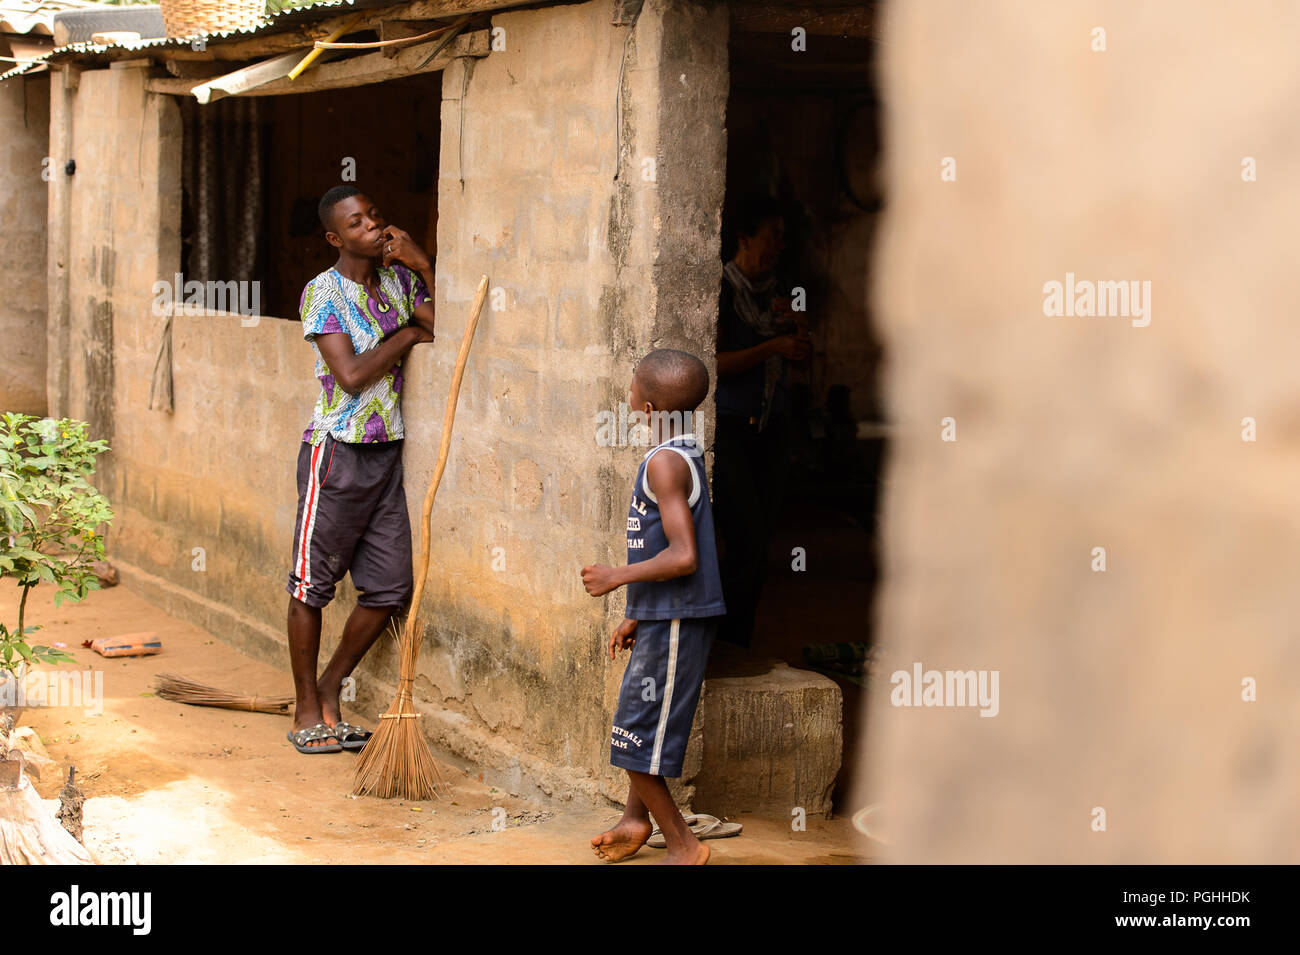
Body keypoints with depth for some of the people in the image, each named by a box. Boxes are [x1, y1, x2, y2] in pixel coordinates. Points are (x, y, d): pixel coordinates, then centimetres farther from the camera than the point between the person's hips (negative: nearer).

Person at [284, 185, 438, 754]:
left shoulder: (398, 279, 9)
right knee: (312, 583, 3)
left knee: (390, 589, 7)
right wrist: (406, 336, -9)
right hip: (337, 451, -6)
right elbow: (351, 375, -19)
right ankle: (306, 710, 15)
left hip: (386, 452, 6)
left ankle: (330, 688, 25)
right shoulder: (323, 292, -10)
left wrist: (424, 268, -7)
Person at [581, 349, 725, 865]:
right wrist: (636, 615, 20)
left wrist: (617, 577, -14)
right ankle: (635, 820, 38)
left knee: (636, 740, -2)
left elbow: (683, 556, -26)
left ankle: (683, 846, 8)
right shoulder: (685, 457, 11)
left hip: (675, 626, -10)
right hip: (665, 618, 10)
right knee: (636, 723, 23)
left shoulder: (665, 462, -19)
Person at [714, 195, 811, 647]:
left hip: (772, 424, 7)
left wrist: (796, 323, -1)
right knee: (748, 542, -14)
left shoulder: (774, 292, 13)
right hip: (729, 426, -7)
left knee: (758, 543, 3)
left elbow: (802, 354, 18)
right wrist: (772, 347, -17)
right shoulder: (722, 290, -8)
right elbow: (716, 363, -14)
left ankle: (738, 647, 9)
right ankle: (719, 643, -2)